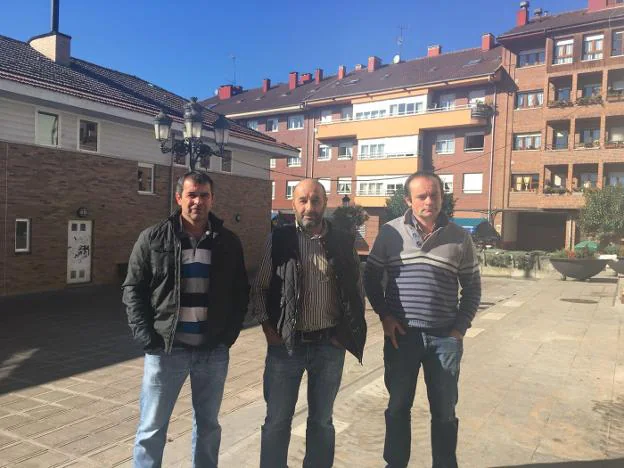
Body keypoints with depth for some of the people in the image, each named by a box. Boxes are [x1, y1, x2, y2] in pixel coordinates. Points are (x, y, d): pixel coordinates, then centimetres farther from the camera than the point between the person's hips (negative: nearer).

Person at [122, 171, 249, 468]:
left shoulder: (228, 242, 4)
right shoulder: (153, 238, -2)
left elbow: (241, 291, 9)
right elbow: (133, 289, 1)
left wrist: (230, 332, -1)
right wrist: (146, 337, -8)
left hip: (214, 351, 2)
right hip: (166, 350, -2)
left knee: (208, 425, 17)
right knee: (152, 428, 9)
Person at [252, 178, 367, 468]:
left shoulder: (343, 242, 1)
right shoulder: (279, 240, -2)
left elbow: (356, 290, 7)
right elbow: (260, 288, 3)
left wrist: (349, 332, -1)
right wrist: (268, 328, -5)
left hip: (329, 345, 1)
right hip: (285, 343, -1)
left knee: (321, 420, 16)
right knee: (277, 420, 10)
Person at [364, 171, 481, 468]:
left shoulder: (459, 238, 1)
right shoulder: (390, 232, -2)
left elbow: (472, 288, 8)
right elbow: (371, 277, 5)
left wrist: (460, 328, 0)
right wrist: (384, 315, -4)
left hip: (445, 337, 1)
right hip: (401, 334, 0)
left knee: (444, 412, 12)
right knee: (398, 407, 13)